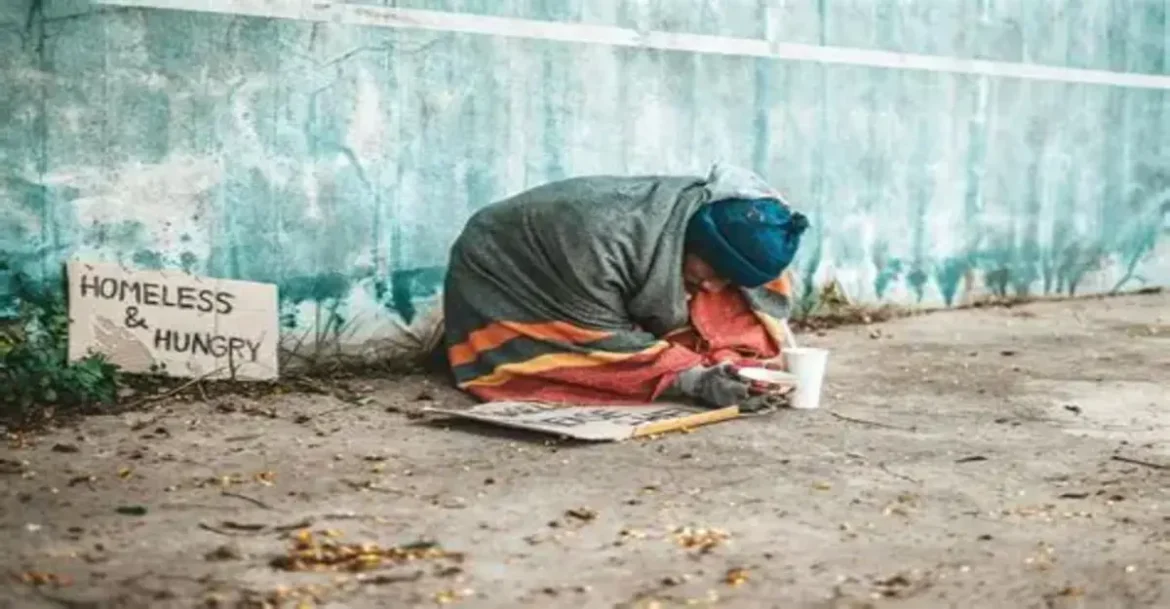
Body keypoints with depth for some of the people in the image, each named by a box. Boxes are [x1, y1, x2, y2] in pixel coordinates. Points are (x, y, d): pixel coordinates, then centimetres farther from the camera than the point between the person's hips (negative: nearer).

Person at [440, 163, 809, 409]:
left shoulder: (711, 210, -22)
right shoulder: (606, 239, -42)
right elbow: (603, 338, -33)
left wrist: (728, 363, -33)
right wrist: (692, 379, -41)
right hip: (502, 277, -6)